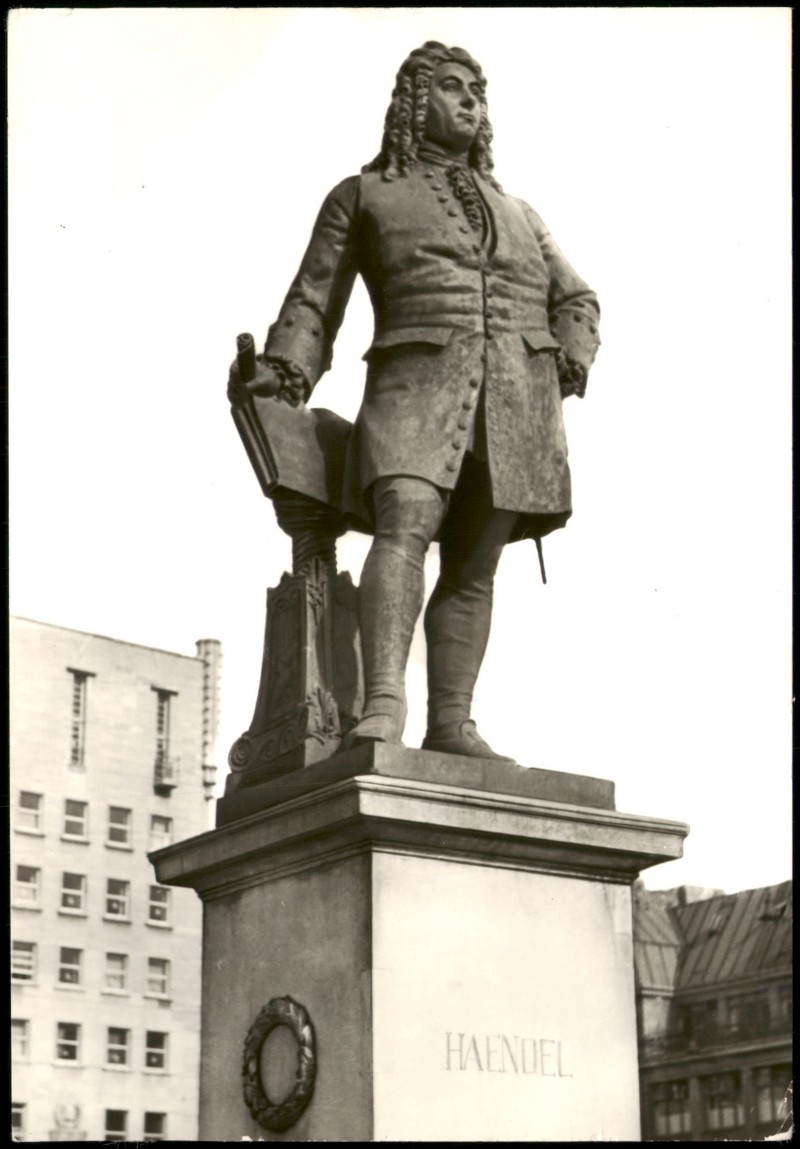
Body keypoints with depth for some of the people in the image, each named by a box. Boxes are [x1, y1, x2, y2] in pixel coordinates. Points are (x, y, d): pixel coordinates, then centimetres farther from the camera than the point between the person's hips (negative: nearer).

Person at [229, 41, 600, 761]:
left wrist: (569, 364, 1)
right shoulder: (362, 195, 19)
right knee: (406, 526, -26)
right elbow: (314, 304, 13)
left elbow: (575, 303, 22)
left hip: (515, 399, 4)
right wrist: (283, 379, -5)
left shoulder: (514, 212, 28)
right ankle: (383, 707, -37)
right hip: (417, 384, -4)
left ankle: (450, 726, 0)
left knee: (473, 567, -1)